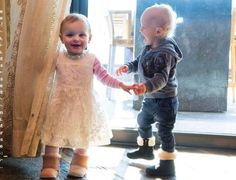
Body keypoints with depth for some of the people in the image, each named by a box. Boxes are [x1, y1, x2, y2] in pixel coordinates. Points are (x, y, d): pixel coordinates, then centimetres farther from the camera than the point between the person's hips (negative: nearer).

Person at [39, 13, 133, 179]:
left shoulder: (91, 59, -7)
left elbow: (104, 77, -2)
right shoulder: (58, 58, -4)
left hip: (83, 105, 0)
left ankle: (80, 163, 31)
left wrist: (122, 85, -8)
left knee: (83, 134, 12)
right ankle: (50, 164, 16)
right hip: (61, 104, 0)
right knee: (55, 133, 3)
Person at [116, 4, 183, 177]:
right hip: (150, 98, 10)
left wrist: (146, 86, -53)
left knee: (164, 131, -2)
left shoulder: (164, 53, -28)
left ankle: (167, 166, 9)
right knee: (143, 120, 26)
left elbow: (161, 78, -37)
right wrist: (128, 67, 2)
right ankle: (146, 149, 48)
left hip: (164, 100, -10)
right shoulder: (149, 48, 2)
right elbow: (139, 62, 19)